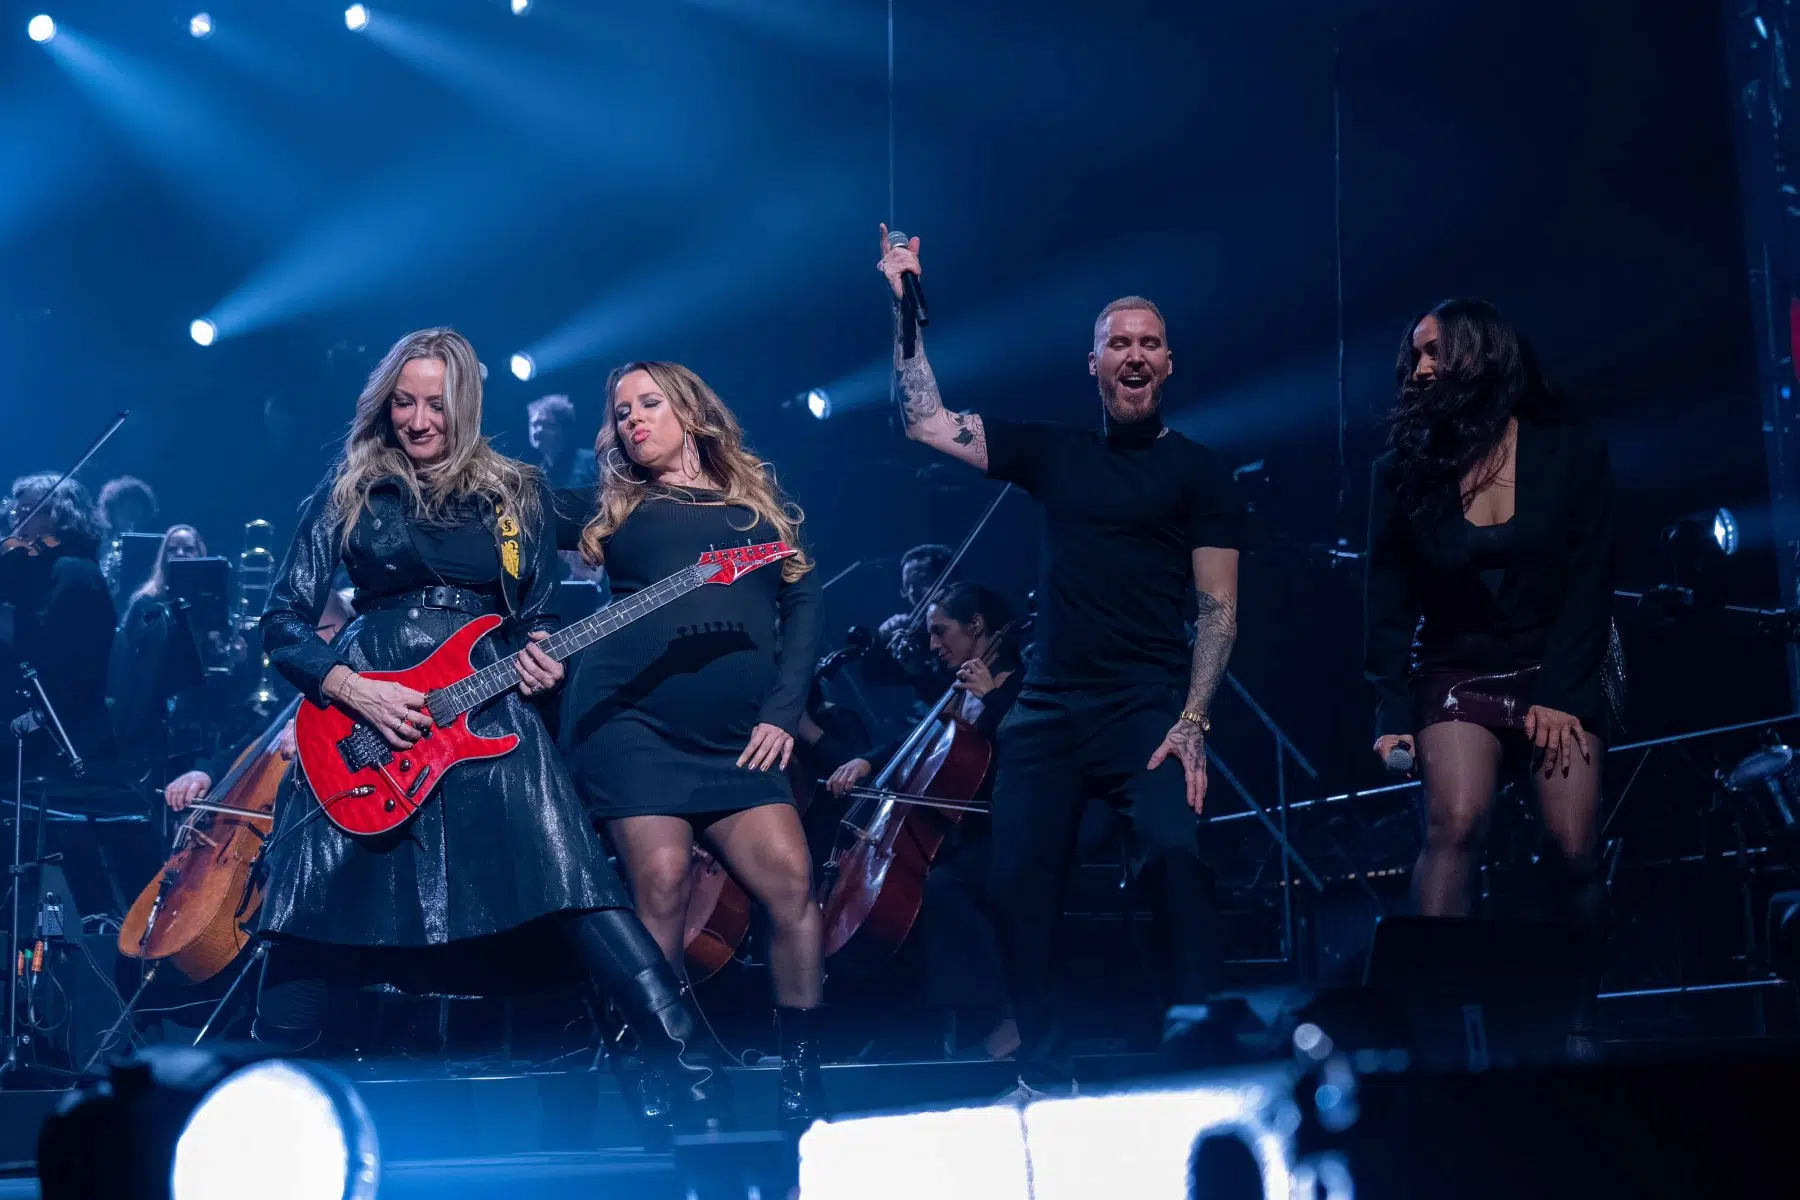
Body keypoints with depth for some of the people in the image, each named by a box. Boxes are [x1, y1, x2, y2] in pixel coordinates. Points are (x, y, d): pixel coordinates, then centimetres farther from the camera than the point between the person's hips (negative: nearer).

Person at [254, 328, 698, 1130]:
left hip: (487, 718, 1)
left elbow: (537, 616, 19)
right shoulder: (350, 494, 8)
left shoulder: (516, 494, 13)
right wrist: (354, 691, -12)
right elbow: (284, 624, 4)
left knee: (571, 881, -15)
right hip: (364, 717, 0)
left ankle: (669, 1046, -13)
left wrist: (537, 659, -4)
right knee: (316, 914, -4)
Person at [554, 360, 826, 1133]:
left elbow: (803, 605, 11)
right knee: (661, 887, -9)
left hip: (737, 740, 2)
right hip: (633, 723, -1)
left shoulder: (758, 503, 17)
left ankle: (803, 1073, 2)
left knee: (790, 880, -9)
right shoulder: (613, 508, 14)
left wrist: (783, 709, 2)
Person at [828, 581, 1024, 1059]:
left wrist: (990, 695, -22)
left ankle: (1000, 1018, -29)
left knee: (940, 885, -32)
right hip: (961, 833, 8)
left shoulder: (1022, 684, -5)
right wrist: (867, 762, -2)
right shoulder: (957, 692, 17)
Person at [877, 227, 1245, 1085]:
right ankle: (1040, 1065, 17)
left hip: (1146, 704, -4)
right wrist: (905, 309, 6)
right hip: (1047, 706, 4)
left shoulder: (1196, 470, 3)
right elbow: (927, 424, 11)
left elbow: (1218, 608, -2)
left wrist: (1192, 721, -13)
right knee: (1017, 881, 0)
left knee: (1172, 849, -27)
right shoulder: (1052, 453, 14)